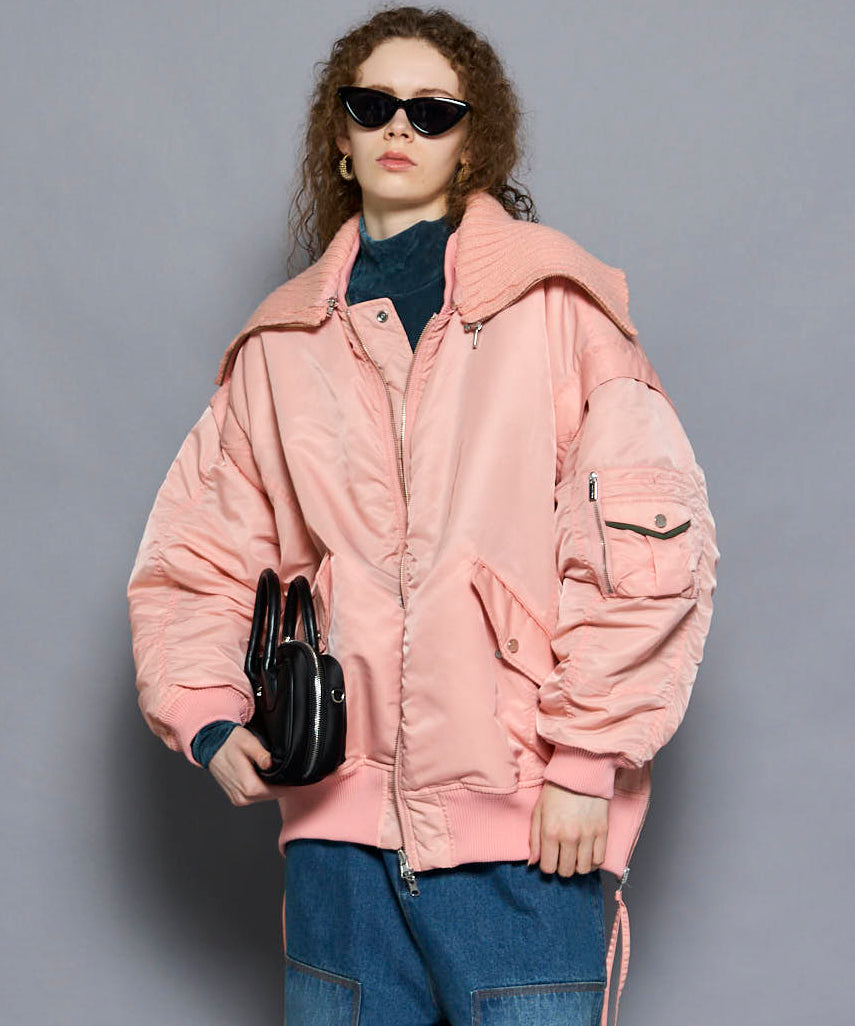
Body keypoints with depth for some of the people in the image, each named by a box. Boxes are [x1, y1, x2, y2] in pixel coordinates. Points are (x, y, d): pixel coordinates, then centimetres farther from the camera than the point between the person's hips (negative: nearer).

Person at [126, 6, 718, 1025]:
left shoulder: (551, 301, 0)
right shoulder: (283, 342, 12)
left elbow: (648, 539, -6)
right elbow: (194, 554, 17)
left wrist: (588, 758, -9)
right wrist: (208, 718, 2)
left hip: (524, 827, -3)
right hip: (339, 823, 4)